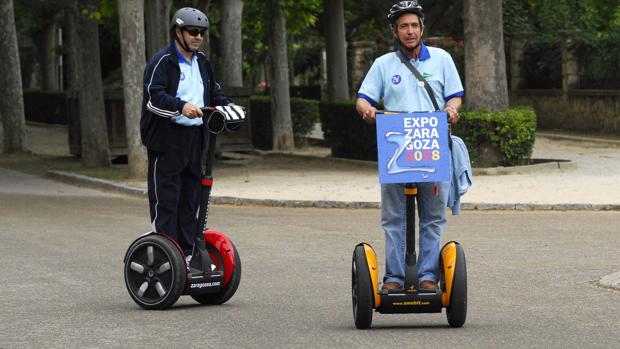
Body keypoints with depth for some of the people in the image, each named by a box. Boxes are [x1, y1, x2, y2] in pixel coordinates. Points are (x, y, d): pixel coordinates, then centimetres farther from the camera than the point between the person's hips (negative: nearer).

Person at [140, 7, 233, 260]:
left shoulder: (201, 62, 17)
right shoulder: (161, 61, -9)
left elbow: (214, 92, 28)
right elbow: (154, 97, -22)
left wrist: (226, 105, 8)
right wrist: (181, 106, -36)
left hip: (195, 138, 8)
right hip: (167, 139, -8)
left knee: (191, 197, 11)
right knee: (165, 199, -6)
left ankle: (187, 253, 18)